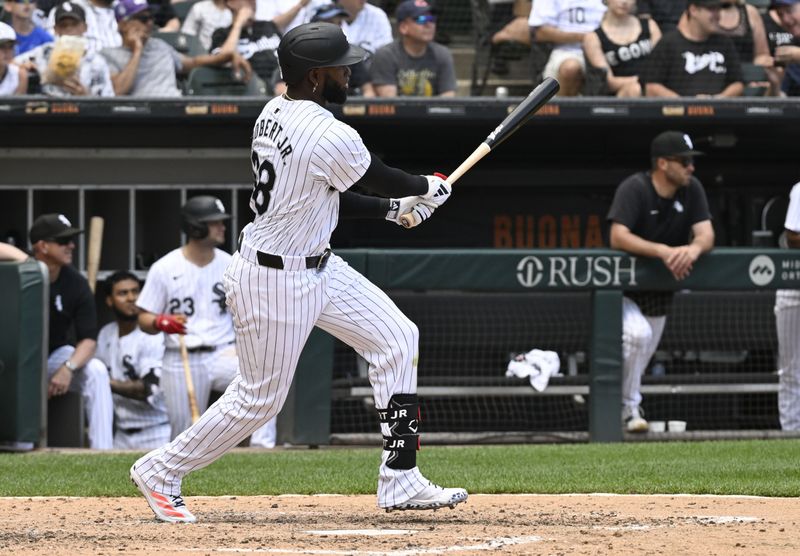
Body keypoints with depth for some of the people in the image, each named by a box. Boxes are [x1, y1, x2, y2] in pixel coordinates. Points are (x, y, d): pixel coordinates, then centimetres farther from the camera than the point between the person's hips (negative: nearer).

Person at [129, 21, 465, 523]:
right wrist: (429, 188, 14)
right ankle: (162, 471, 22)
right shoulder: (331, 138, -26)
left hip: (316, 265, 10)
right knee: (259, 398, 3)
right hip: (275, 282, -10)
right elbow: (382, 180, -7)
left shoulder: (275, 114, 2)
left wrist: (394, 208, 11)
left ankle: (400, 482, 9)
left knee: (397, 338, 8)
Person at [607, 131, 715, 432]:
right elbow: (618, 237, -33)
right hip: (622, 288, -6)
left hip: (659, 291, 6)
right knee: (636, 333, -29)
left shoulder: (692, 189, -4)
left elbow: (706, 234, -12)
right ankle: (629, 408, -13)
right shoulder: (634, 188, -22)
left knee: (642, 355, 11)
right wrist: (662, 251, -46)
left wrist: (693, 249, -37)